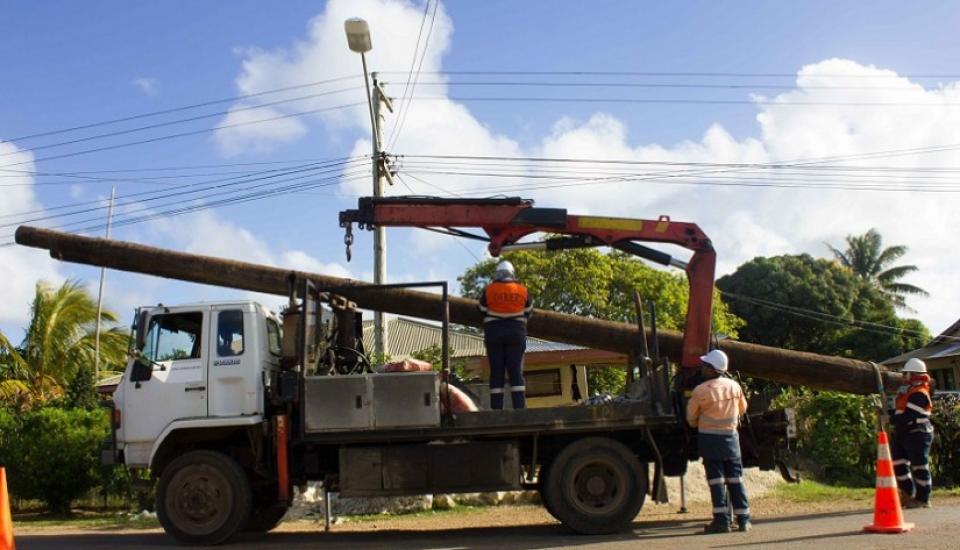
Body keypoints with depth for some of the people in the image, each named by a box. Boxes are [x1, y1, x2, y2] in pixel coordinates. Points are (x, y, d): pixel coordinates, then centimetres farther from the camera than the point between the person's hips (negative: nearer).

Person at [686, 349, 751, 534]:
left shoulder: (700, 390, -14)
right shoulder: (734, 386, 0)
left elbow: (691, 417, -1)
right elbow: (742, 409, 16)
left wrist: (698, 425, 20)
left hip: (709, 437, -4)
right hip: (731, 436, 4)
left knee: (716, 479, -1)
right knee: (735, 478, 9)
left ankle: (722, 520, -3)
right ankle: (743, 519, 10)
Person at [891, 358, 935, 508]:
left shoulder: (918, 394, -17)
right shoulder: (908, 392, 16)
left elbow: (908, 417, -25)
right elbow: (901, 412, 17)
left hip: (918, 434, -10)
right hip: (904, 434, 10)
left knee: (919, 467, -2)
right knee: (898, 463, 12)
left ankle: (923, 499, 7)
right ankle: (909, 493, 24)